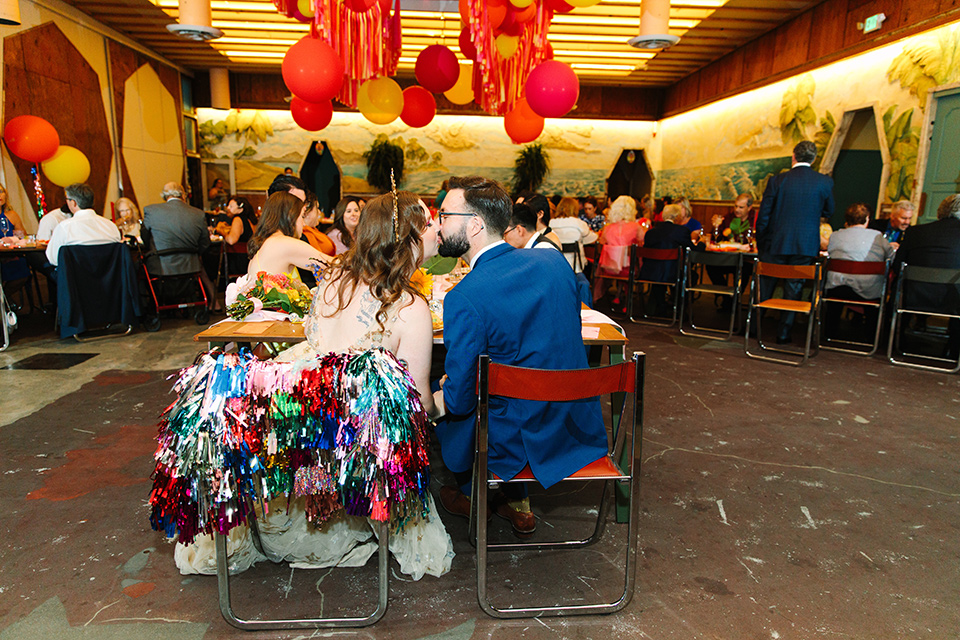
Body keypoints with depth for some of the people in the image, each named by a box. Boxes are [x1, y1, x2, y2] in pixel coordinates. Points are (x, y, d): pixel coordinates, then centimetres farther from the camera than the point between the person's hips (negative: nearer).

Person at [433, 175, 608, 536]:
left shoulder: (463, 299, -24)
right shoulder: (555, 261, -4)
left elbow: (459, 401, -19)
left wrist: (438, 395, 6)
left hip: (518, 446, -6)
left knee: (439, 403, 19)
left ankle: (474, 496, 42)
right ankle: (516, 503, 36)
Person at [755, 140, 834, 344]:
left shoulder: (777, 180, -6)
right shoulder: (825, 182, -3)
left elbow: (763, 216, -5)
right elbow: (828, 212, 11)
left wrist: (761, 243, 6)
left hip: (776, 244, -1)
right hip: (806, 246, 1)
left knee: (765, 287, 12)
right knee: (793, 289, 8)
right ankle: (783, 333, 12)